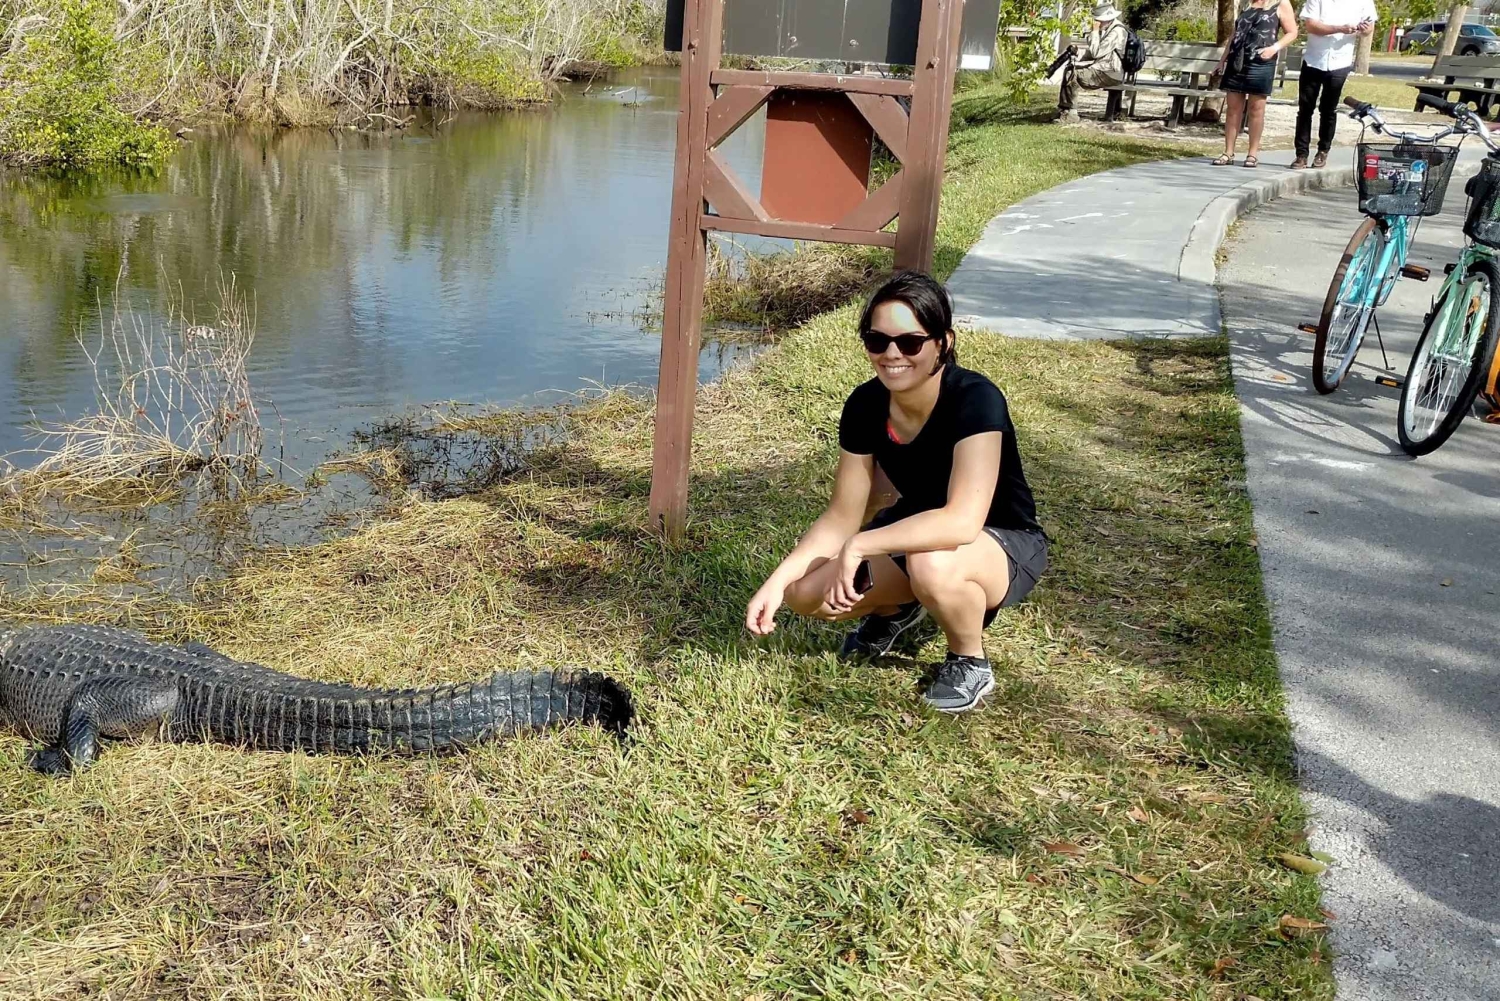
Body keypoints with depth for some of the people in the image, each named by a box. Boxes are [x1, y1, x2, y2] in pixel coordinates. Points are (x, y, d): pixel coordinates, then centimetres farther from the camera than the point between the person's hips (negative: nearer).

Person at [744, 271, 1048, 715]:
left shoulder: (976, 400, -31)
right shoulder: (865, 405, -14)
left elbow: (962, 522, -41)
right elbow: (841, 517, -8)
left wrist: (860, 546, -40)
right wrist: (777, 581, -20)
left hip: (1004, 544, -5)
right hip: (919, 529, 6)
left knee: (932, 565, -40)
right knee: (805, 591, -16)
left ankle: (970, 664, -6)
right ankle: (898, 608, 18)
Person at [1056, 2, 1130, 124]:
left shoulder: (1117, 32, -16)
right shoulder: (1107, 29, 16)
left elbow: (1096, 53, -21)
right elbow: (1092, 53, 21)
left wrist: (1095, 31, -14)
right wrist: (1078, 58, 4)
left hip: (1110, 74, -10)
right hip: (1103, 69, 10)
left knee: (1072, 74, -19)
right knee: (1069, 68, 6)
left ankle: (1070, 113, -11)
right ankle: (1063, 110, 0)